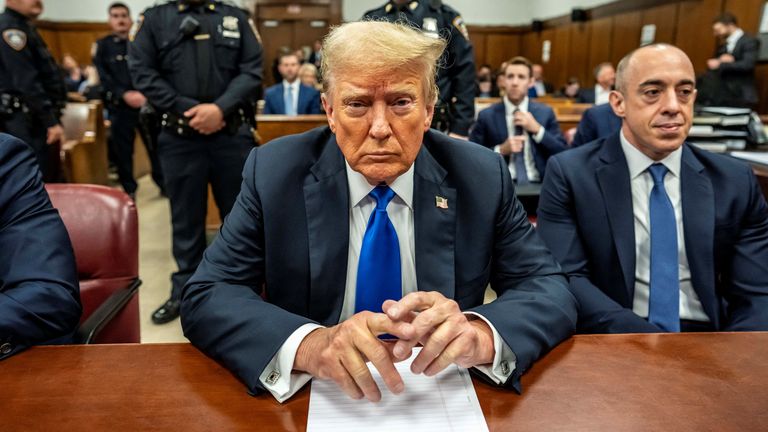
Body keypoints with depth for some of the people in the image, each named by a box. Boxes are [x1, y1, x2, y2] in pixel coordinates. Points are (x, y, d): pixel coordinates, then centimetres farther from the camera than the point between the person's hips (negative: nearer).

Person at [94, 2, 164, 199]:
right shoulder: (102, 45, 7)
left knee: (155, 145, 1)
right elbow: (103, 77, -3)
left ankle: (163, 183, 16)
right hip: (119, 106, 0)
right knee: (122, 150, 4)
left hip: (147, 103, 0)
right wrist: (124, 94, -18)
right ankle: (129, 190, 17)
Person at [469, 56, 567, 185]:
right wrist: (501, 150, -11)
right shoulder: (486, 115, 3)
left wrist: (537, 129, -6)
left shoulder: (546, 112, 9)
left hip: (538, 184, 2)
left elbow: (563, 154, 5)